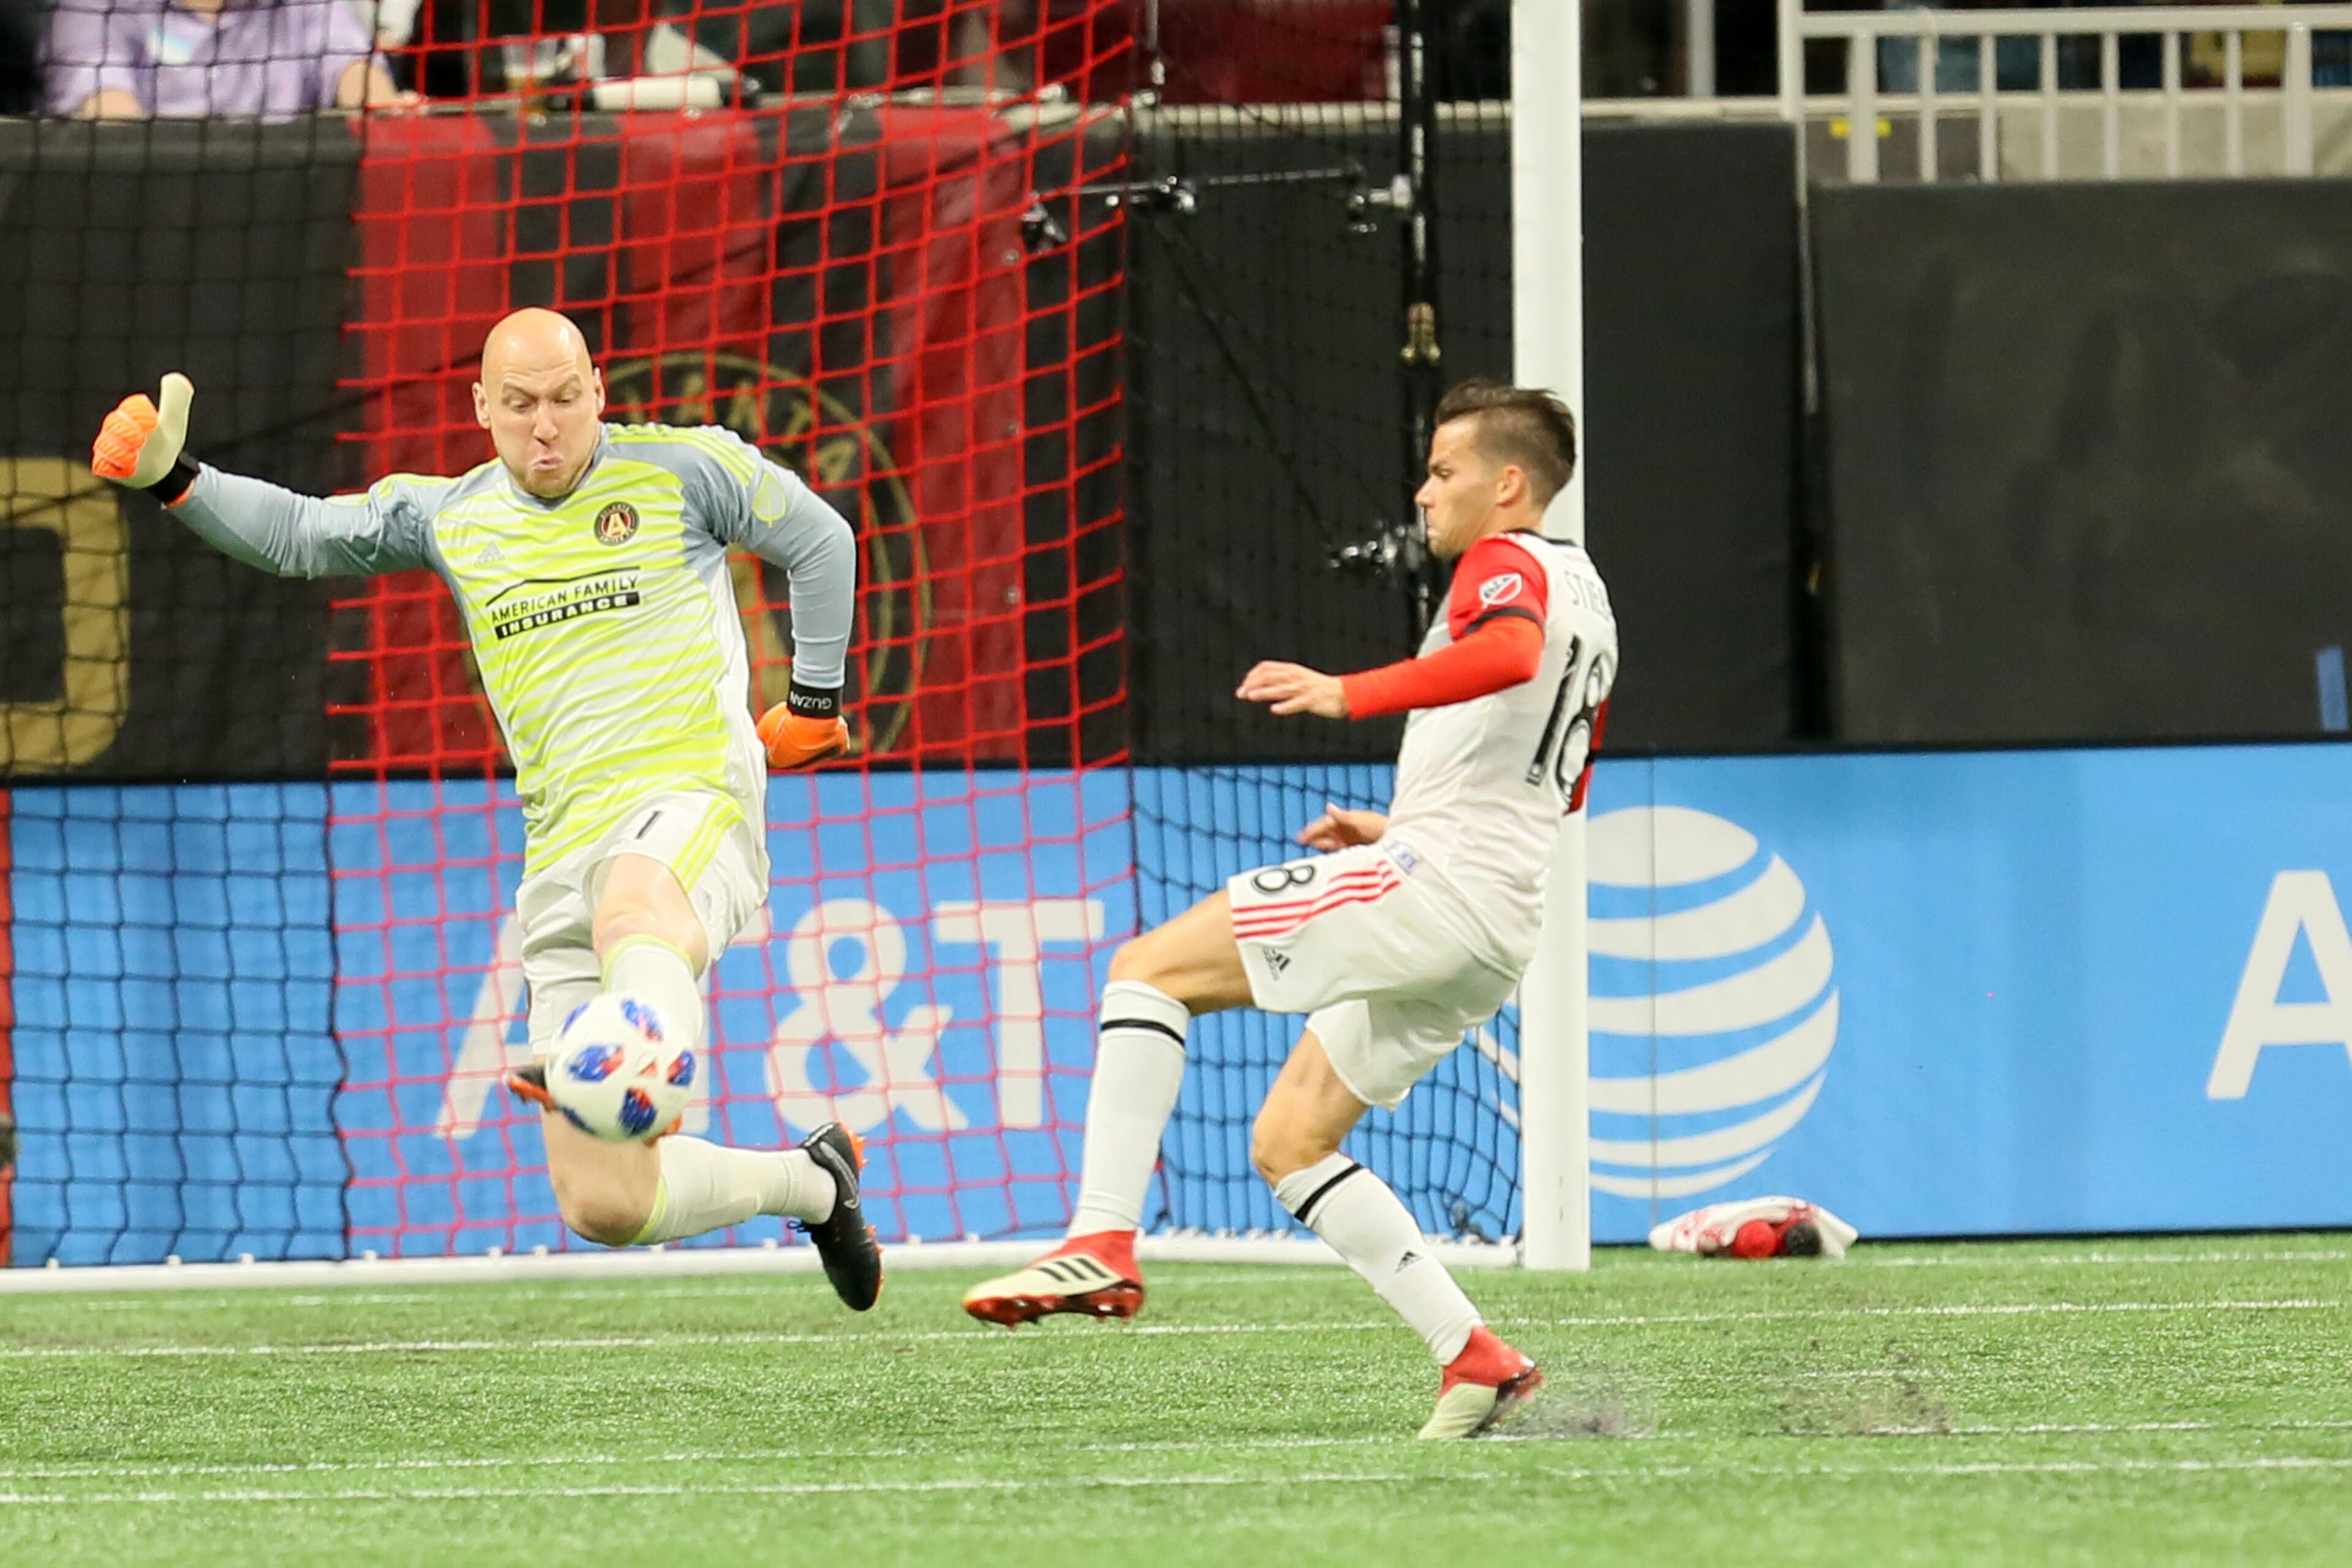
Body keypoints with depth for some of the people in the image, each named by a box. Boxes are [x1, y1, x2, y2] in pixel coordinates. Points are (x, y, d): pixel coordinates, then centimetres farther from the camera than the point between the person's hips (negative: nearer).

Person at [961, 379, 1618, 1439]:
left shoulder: (1508, 560, -3)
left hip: (1432, 880, -10)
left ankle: (1103, 1243, -23)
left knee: (1151, 968, -9)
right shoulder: (1586, 602, 27)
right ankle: (1476, 1360, 1)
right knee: (1288, 1144, 11)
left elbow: (1509, 652, -28)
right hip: (1499, 934, 10)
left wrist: (1348, 693, -34)